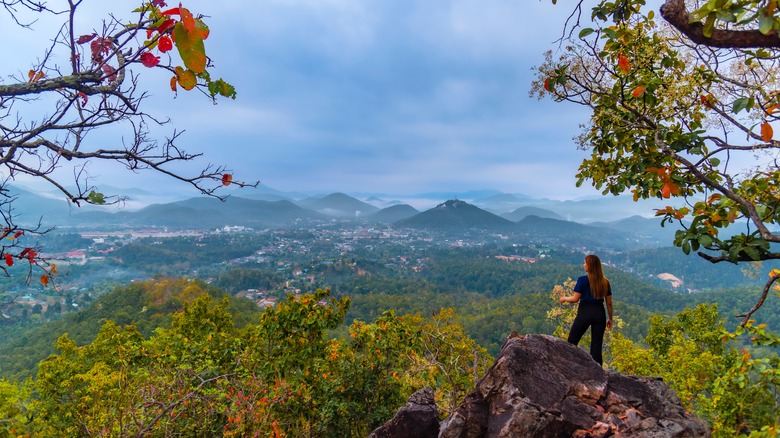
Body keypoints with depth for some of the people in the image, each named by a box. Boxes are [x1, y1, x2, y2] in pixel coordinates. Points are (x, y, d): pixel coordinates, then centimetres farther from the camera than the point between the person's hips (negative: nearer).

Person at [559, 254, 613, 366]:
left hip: (585, 312, -4)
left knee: (572, 341, 8)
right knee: (597, 345, 9)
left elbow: (575, 298, -10)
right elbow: (609, 303, 7)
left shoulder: (582, 280, -9)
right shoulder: (605, 282, 5)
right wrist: (610, 318, 17)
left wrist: (564, 298, 8)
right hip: (599, 313, 4)